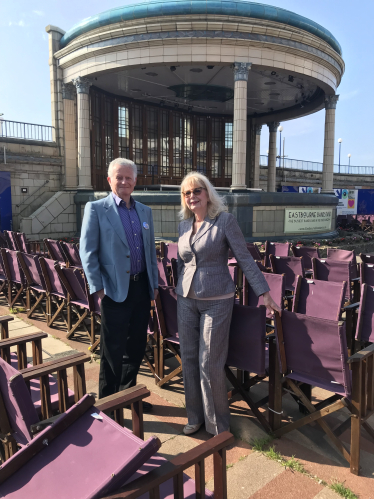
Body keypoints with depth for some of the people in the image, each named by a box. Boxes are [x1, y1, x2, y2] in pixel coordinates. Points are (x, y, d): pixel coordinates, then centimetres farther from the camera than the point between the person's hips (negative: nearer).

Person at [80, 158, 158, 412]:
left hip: (141, 287, 5)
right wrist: (98, 288, -12)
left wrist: (155, 284, 13)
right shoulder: (96, 209, -4)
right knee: (113, 351, 6)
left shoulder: (145, 211, 12)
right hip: (114, 290, -5)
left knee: (137, 346, 15)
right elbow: (87, 251, -7)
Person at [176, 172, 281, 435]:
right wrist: (178, 287, 22)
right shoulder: (184, 225, 8)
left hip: (216, 300, -5)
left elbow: (245, 258, -9)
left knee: (210, 363, -1)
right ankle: (195, 416, 30)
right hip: (187, 300, 5)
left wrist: (264, 293, -11)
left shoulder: (225, 220, -8)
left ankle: (218, 424, 21)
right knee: (189, 359, 10)